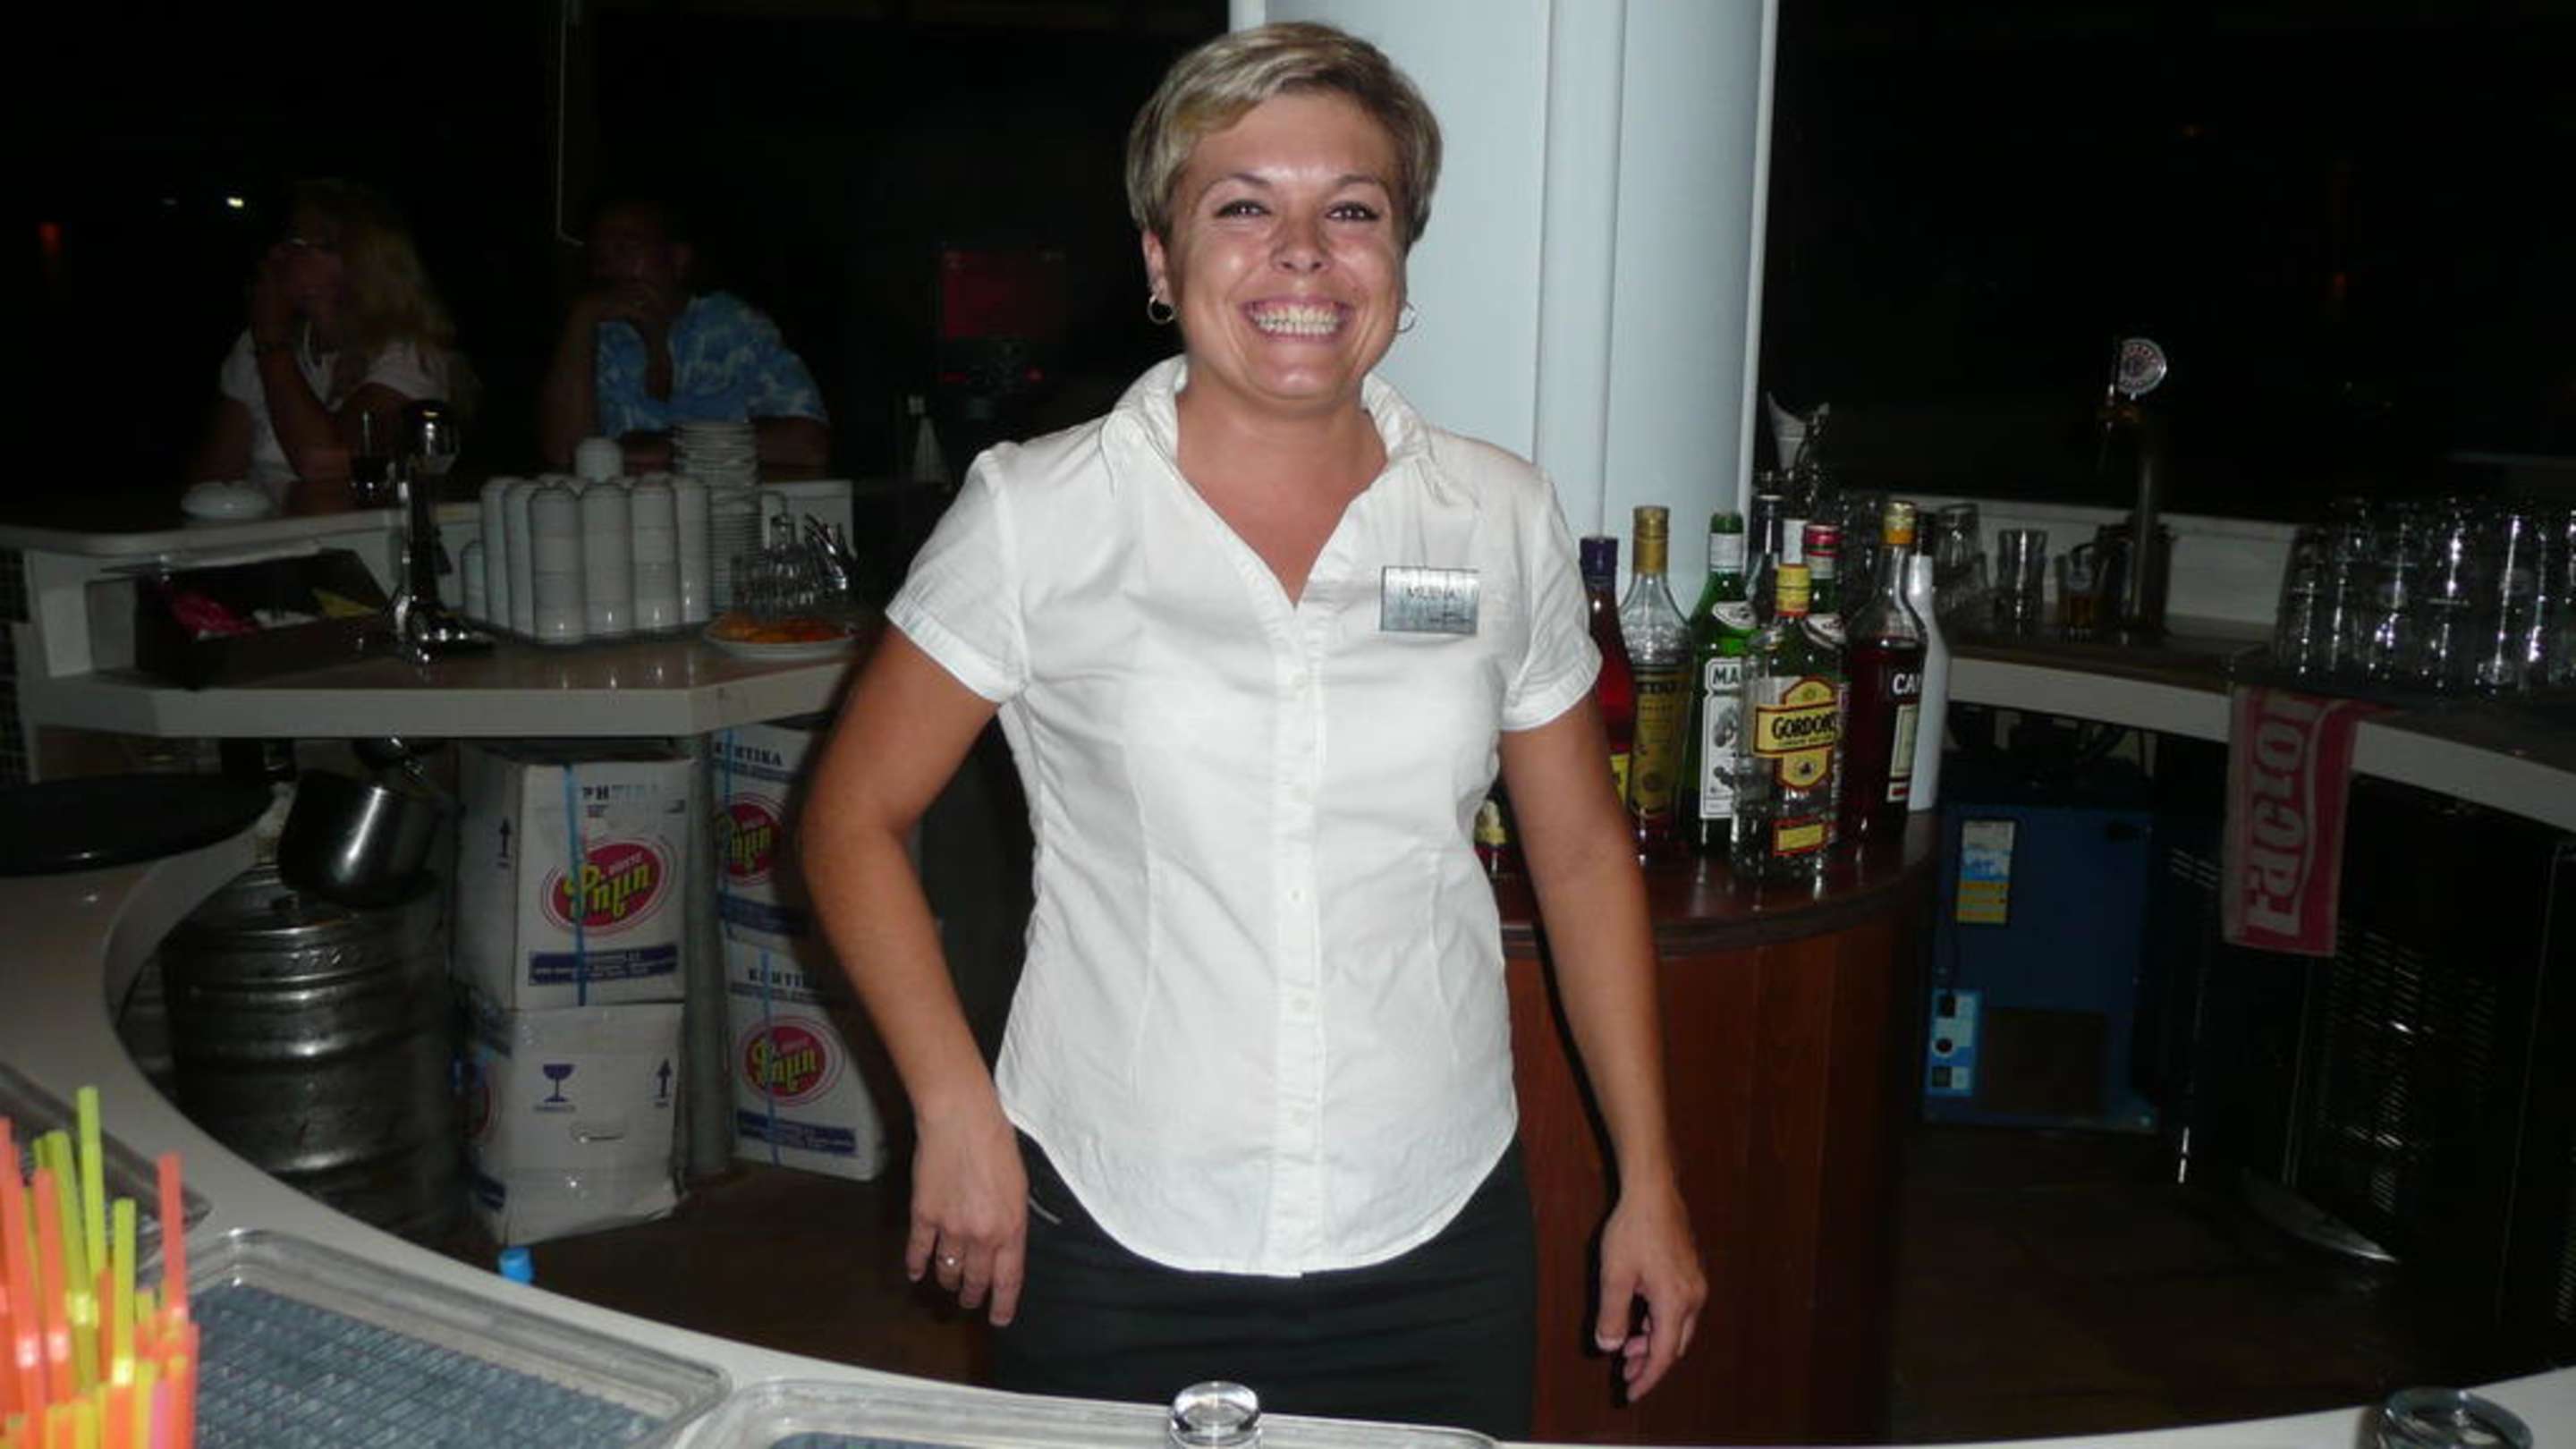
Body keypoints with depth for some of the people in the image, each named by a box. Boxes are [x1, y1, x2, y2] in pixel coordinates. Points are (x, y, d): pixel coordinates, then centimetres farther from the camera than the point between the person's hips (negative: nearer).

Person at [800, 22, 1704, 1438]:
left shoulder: (1501, 519, -1)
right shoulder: (1036, 515, -8)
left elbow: (1581, 854, 7)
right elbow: (854, 819, 0)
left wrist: (1648, 1183, 7)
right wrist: (956, 1116, -7)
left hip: (1439, 1245, 2)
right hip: (1114, 1250, -1)